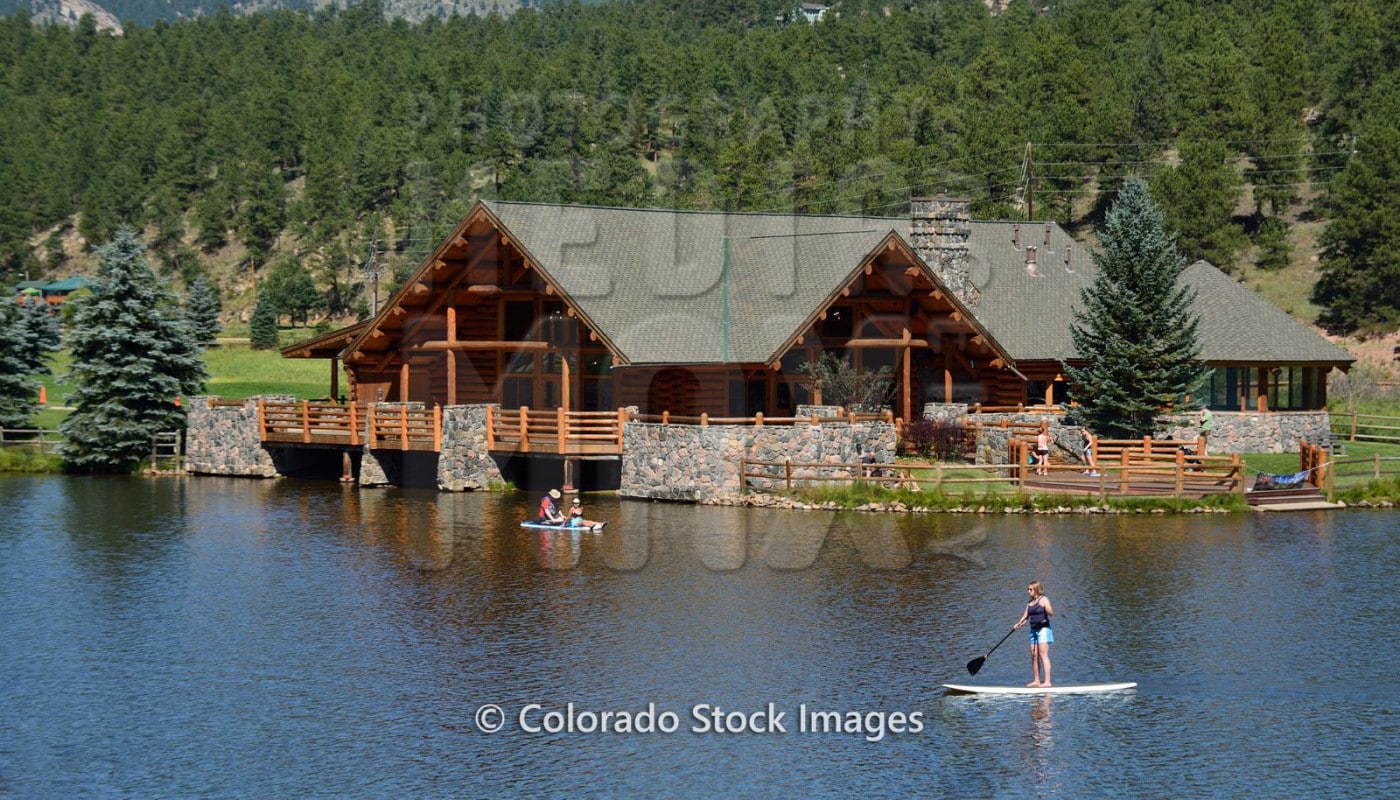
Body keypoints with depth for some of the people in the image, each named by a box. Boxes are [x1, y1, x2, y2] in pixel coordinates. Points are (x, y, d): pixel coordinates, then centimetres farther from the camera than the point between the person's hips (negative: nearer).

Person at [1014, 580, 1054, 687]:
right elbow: (1025, 616, 15)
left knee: (1043, 655, -13)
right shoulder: (1030, 603, 16)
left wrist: (1045, 607, -35)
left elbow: (1051, 613, -18)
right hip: (1033, 630, 8)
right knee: (1034, 655, 7)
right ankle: (1036, 680, 13)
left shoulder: (1044, 599, -7)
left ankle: (1047, 681, -15)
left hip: (1043, 629, -8)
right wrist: (1018, 624, -2)